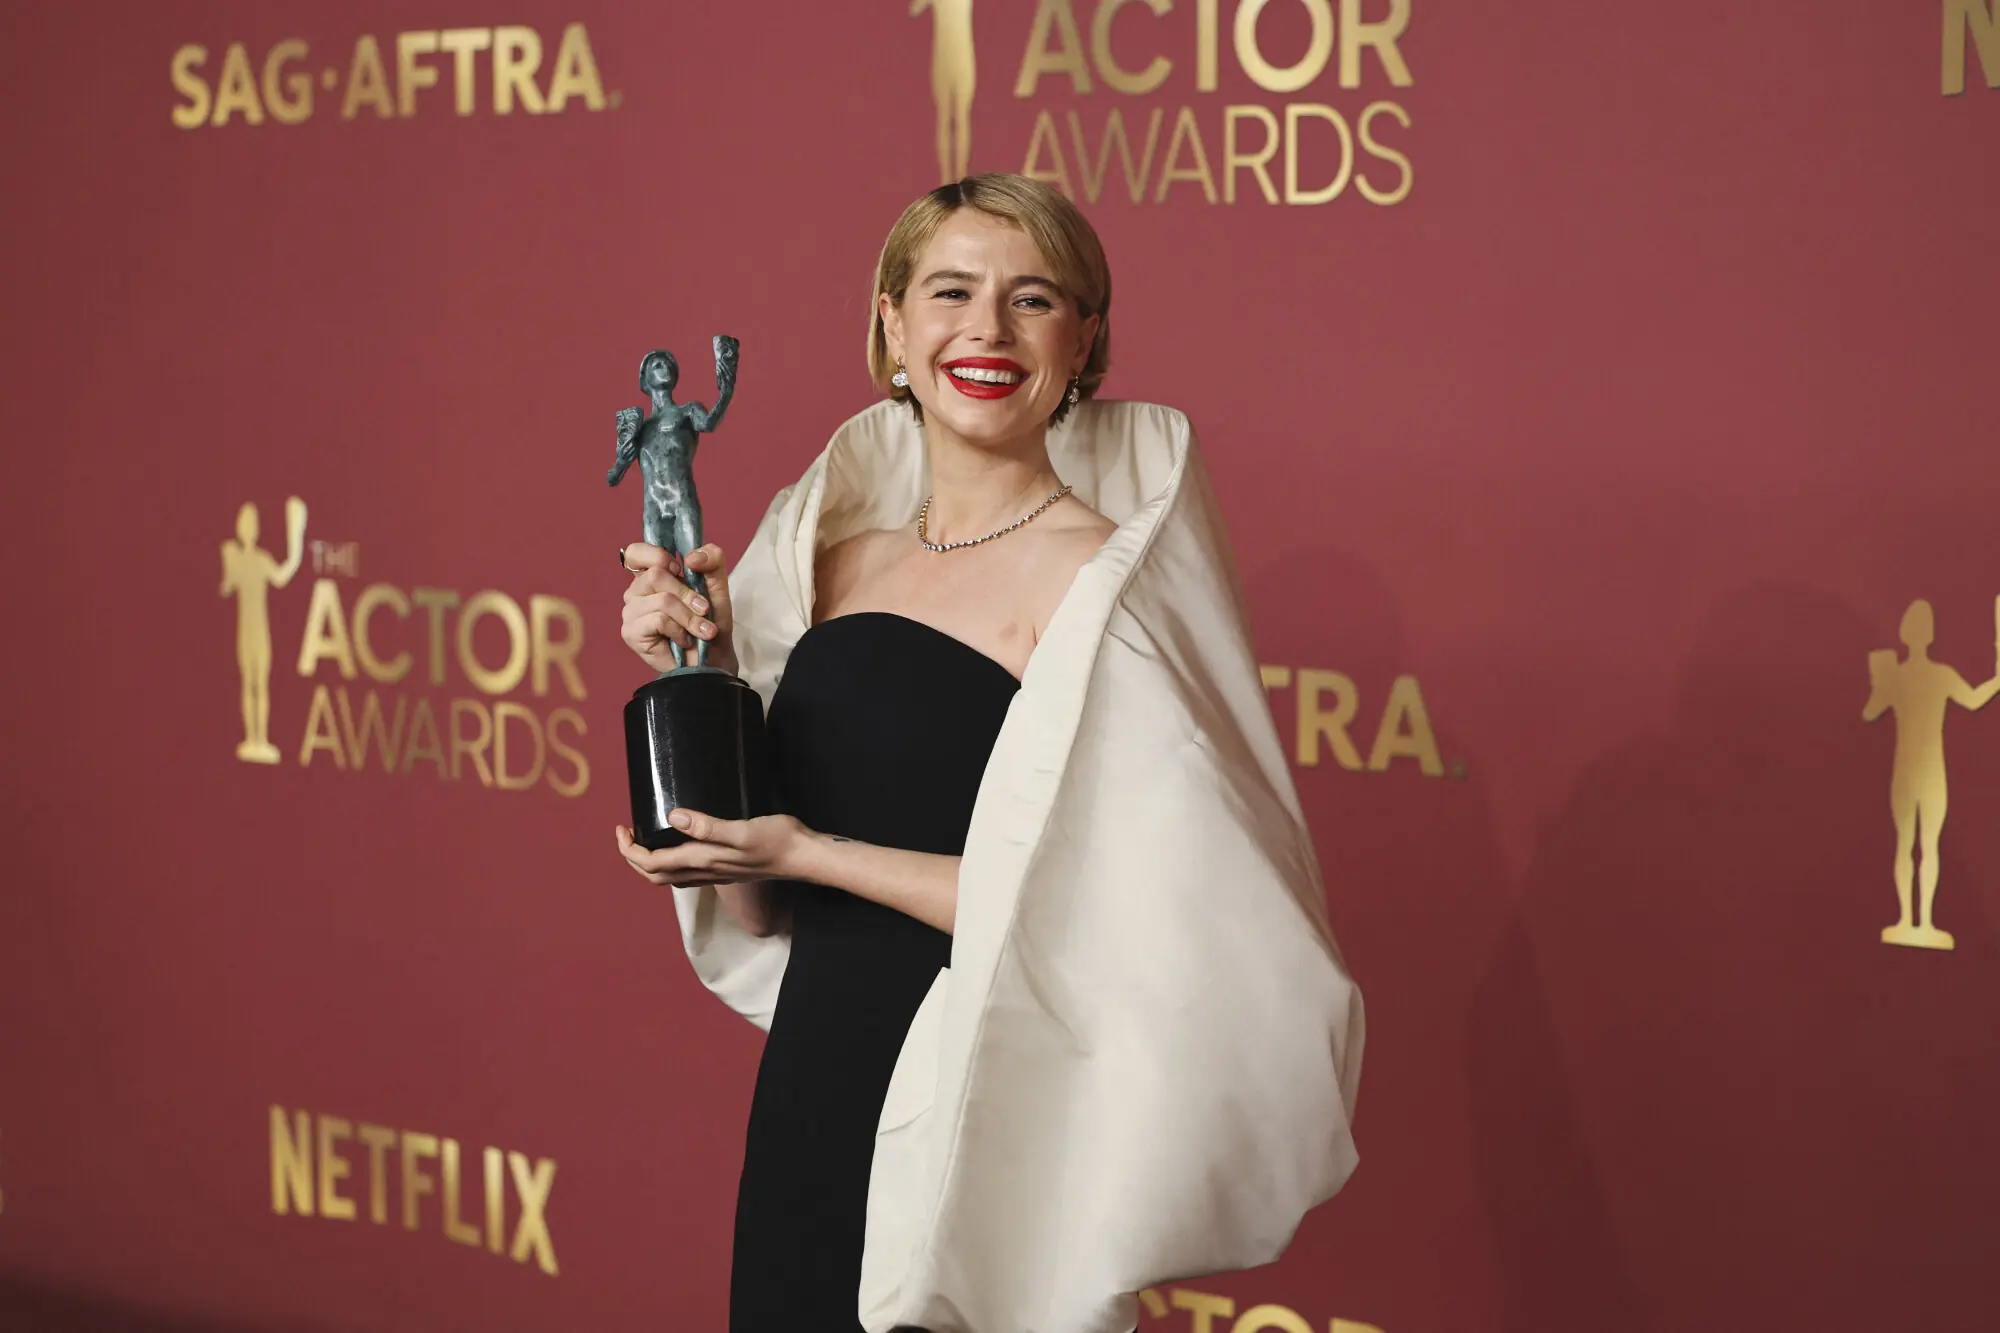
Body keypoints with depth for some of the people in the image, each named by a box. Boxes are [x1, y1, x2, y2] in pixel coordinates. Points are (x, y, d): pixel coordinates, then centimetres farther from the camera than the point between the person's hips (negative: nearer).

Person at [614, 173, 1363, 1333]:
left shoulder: (1104, 575, -10)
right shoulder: (833, 553, 8)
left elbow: (1096, 915, -17)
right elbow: (762, 913, 8)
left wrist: (809, 854, -16)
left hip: (984, 1131, -6)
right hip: (809, 1097, 6)